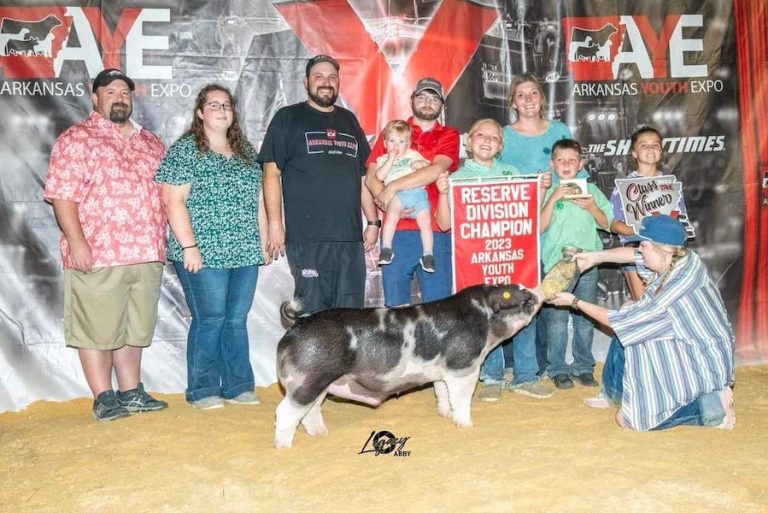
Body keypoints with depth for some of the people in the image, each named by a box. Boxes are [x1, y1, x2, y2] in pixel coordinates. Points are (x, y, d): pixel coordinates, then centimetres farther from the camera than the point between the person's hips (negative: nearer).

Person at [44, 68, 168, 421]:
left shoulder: (151, 142, 17)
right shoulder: (76, 140, -3)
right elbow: (62, 196, -10)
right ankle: (104, 399, 11)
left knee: (134, 328, 13)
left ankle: (131, 392, 23)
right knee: (97, 329, 1)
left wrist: (168, 238, 15)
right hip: (97, 256, -6)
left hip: (147, 255, 6)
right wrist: (76, 242, -18)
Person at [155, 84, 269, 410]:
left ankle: (238, 386, 17)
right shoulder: (184, 150, -2)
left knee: (237, 320, 8)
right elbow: (173, 201, -9)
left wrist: (264, 241, 14)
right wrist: (189, 246, -15)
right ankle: (202, 390, 9)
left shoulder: (246, 152, 17)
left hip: (244, 253, 5)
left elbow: (258, 199, 20)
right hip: (204, 254, -5)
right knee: (210, 320, -4)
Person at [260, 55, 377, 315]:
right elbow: (271, 173, -1)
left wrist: (373, 221, 14)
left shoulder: (349, 121, 20)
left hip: (351, 236, 5)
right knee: (313, 313, -5)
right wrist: (275, 224, -10)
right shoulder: (288, 118, 6)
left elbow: (363, 176, 22)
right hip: (306, 236, -4)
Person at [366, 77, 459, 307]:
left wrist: (394, 187, -12)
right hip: (397, 231, 1)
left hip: (436, 233, 0)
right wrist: (385, 198, -13)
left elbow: (437, 169, -8)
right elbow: (371, 177, 6)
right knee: (395, 307, 3)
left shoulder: (449, 135, 12)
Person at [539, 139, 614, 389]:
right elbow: (540, 228, -6)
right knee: (556, 320, -3)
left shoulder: (591, 190, 8)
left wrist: (592, 207, -10)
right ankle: (557, 369, 9)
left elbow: (606, 224, 7)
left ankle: (584, 367, 20)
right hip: (556, 263, -2)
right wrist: (552, 200, -15)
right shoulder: (547, 192, 2)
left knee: (585, 320, 9)